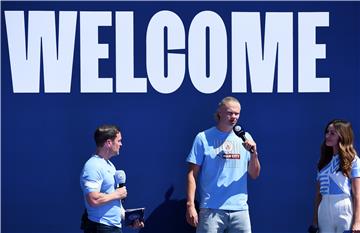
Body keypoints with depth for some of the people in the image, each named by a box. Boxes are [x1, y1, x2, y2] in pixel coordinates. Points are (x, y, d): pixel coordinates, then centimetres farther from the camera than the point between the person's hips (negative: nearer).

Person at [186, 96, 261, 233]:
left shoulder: (245, 138, 11)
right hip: (211, 210, -3)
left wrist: (253, 153, -7)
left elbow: (254, 175, 11)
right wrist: (190, 205, -9)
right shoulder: (203, 138, 2)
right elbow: (192, 174, -1)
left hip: (239, 209, 3)